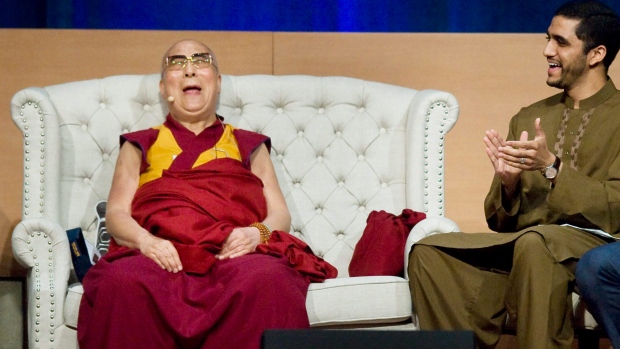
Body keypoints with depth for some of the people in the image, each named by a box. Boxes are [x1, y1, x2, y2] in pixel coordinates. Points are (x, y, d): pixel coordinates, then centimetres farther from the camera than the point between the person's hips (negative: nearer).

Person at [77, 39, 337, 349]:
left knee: (266, 282, -38)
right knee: (122, 283, -38)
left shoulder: (249, 146, 29)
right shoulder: (140, 146, 28)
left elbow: (280, 214, 18)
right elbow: (116, 213, 15)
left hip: (234, 253, 0)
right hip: (160, 254, 0)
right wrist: (144, 240, -9)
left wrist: (258, 233, -7)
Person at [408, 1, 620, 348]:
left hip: (591, 245, -5)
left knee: (534, 241, -39)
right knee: (427, 252, -19)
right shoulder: (528, 119, 19)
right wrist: (507, 182, -5)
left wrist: (552, 167, -15)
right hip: (517, 249, 5)